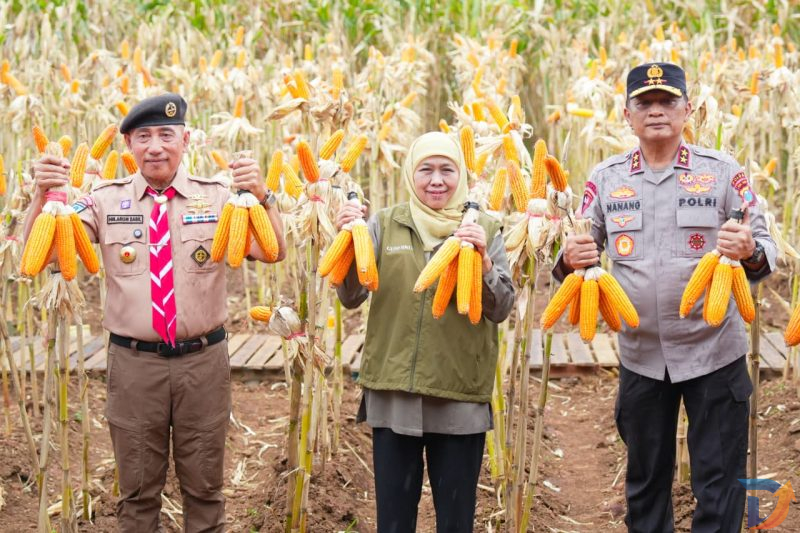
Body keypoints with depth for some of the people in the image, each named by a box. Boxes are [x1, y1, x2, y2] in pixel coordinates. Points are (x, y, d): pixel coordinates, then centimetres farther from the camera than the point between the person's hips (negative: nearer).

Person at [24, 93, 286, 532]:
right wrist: (42, 195, -25)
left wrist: (261, 196, -28)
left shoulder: (217, 195, -1)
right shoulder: (106, 200, -1)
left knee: (203, 487, 14)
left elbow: (274, 252, -12)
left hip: (203, 360, 0)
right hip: (134, 361, 0)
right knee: (137, 490, 13)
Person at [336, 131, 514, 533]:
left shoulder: (484, 231, 2)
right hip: (392, 395, 1)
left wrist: (483, 262, -22)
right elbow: (351, 297, 0)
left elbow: (501, 309, -5)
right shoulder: (385, 224, 4)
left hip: (460, 399, 0)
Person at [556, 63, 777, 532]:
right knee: (645, 478, 15)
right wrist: (571, 260, -16)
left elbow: (765, 250, -3)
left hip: (714, 352, -2)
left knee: (719, 482, 3)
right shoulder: (606, 179, 4)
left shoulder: (723, 172, -2)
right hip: (641, 356, 3)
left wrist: (750, 251, -26)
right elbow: (580, 250, 7)